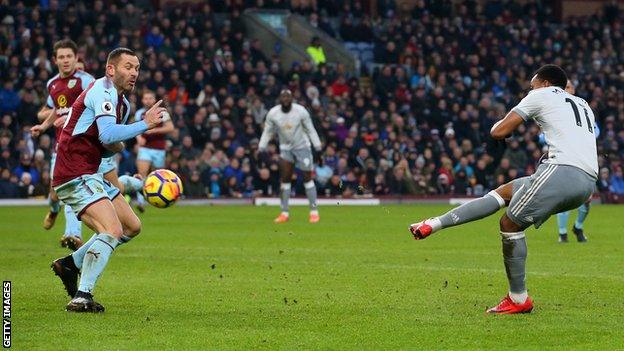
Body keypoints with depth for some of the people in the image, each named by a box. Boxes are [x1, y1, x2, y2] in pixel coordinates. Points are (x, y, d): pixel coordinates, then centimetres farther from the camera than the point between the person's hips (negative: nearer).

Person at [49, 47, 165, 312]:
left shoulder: (123, 102, 17)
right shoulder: (102, 91, -14)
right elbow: (107, 134, -29)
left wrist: (116, 146, 2)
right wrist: (145, 124, -24)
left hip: (90, 175, 10)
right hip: (75, 176, -10)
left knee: (132, 226, 14)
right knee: (113, 231, -23)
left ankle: (71, 263, 19)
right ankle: (81, 297, -23)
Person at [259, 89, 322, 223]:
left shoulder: (301, 111, -15)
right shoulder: (272, 114, -10)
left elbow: (310, 129, -5)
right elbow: (267, 131, 3)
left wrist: (317, 145, -7)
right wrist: (262, 146, -6)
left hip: (302, 146, -2)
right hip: (285, 148, 2)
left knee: (307, 178, -2)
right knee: (285, 179, -4)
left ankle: (314, 211, 4)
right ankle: (284, 213, 1)